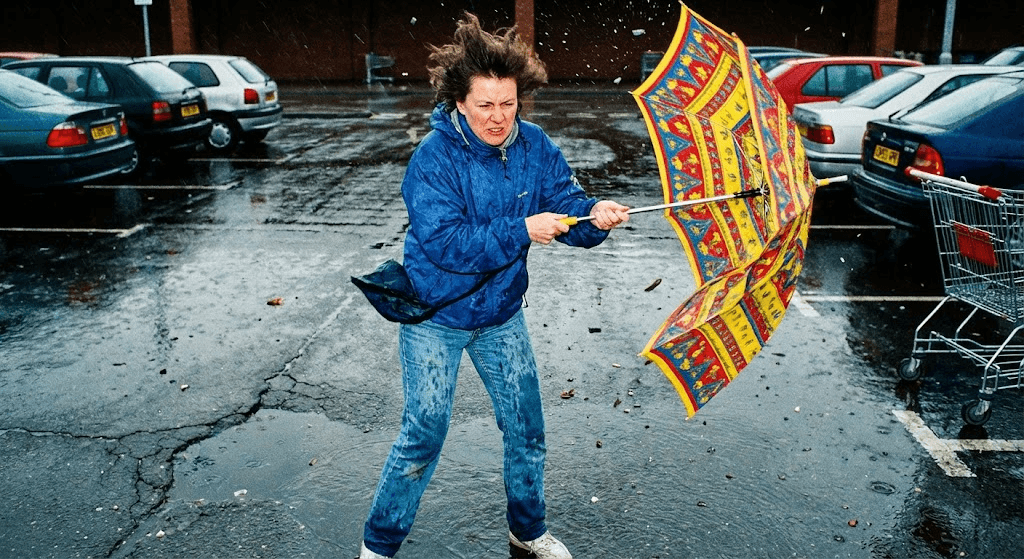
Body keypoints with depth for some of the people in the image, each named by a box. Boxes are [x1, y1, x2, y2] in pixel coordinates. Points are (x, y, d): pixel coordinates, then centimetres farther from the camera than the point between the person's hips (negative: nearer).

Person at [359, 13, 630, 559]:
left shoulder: (534, 146, -6)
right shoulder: (433, 159, -21)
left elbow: (568, 208, -11)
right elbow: (444, 243, -29)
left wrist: (597, 214, -33)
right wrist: (521, 232, -31)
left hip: (501, 314, 5)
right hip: (435, 317, -4)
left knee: (526, 430, 13)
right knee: (423, 436, 1)